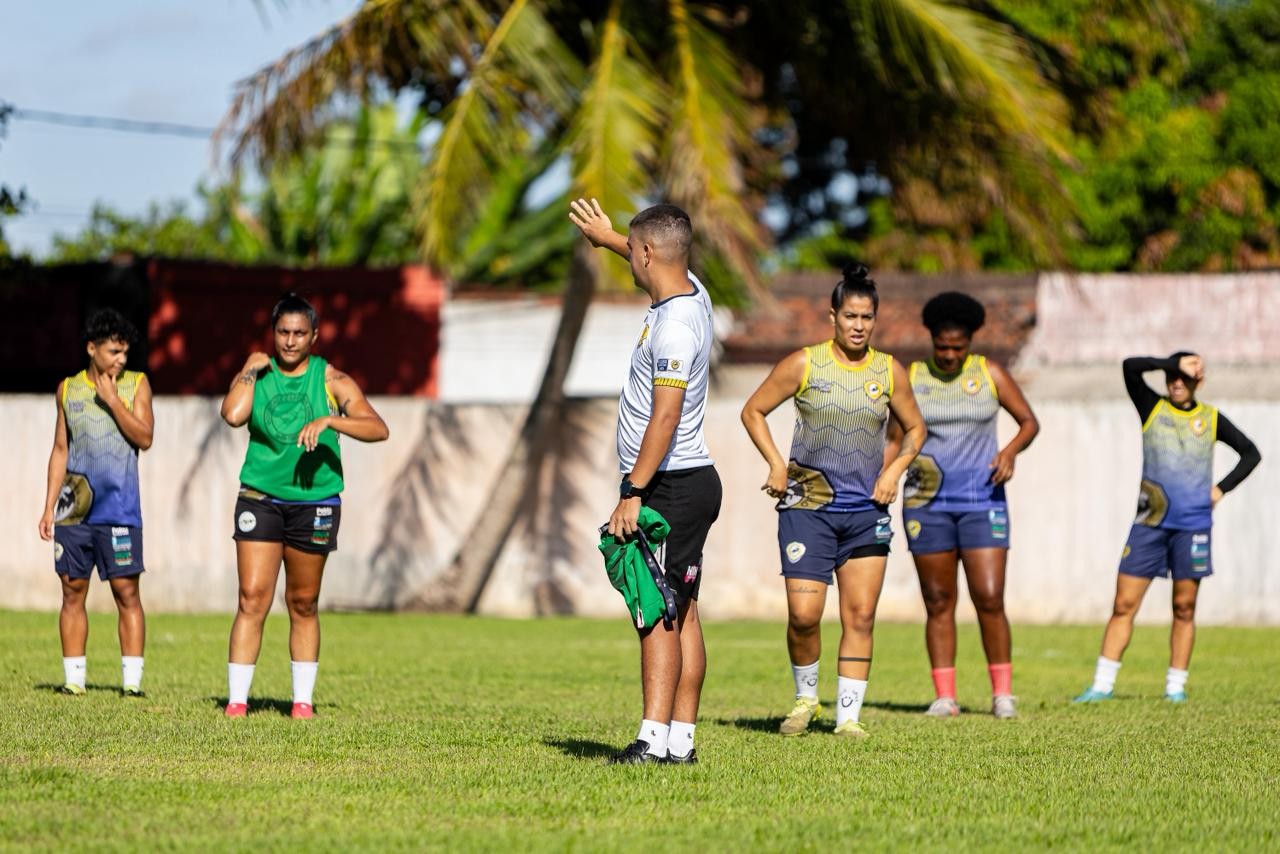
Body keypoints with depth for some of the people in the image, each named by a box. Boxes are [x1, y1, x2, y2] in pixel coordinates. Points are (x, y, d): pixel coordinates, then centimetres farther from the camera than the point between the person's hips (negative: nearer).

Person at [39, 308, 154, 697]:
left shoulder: (136, 384, 5)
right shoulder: (68, 389, 10)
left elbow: (144, 438, -6)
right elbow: (60, 450, 14)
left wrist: (112, 400, -12)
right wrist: (49, 506, 10)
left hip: (119, 509, -2)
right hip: (74, 510, 2)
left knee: (127, 592, -5)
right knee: (73, 592, 3)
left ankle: (131, 680, -3)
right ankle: (73, 679, 8)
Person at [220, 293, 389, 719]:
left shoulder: (332, 381, -1)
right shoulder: (255, 375, 3)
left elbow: (378, 429, -14)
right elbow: (232, 415, -18)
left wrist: (330, 420, -28)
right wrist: (250, 371, -11)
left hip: (314, 503, 0)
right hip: (260, 498, 0)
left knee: (303, 605, 8)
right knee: (252, 598, -8)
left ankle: (303, 699, 18)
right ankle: (237, 699, -6)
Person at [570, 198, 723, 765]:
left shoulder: (674, 326, -20)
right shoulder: (691, 291, 9)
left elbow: (665, 418, -24)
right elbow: (659, 264, 36)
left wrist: (633, 493, -25)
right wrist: (607, 237, 48)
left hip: (671, 486, -10)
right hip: (691, 484, 10)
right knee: (681, 614, 8)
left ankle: (654, 739, -19)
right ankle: (681, 740, 9)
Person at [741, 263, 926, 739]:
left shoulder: (889, 372, 5)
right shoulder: (804, 365, -2)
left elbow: (915, 428, 19)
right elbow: (753, 411, 7)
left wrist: (895, 468, 2)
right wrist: (777, 465, -3)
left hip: (867, 509, 2)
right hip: (808, 506, -2)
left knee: (860, 616, -3)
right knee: (803, 614, -10)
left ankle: (849, 714, 3)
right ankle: (805, 697, 14)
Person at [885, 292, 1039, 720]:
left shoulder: (990, 374, 1)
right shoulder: (911, 378, 3)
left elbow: (1029, 421, 6)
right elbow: (896, 439, 8)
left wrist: (1012, 450, -14)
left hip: (981, 501, -1)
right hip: (927, 503, 1)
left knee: (990, 599, -7)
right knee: (938, 603, 2)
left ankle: (1002, 692, 4)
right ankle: (944, 696, 7)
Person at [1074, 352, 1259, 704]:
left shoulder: (1211, 419, 9)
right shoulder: (1152, 408, 6)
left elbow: (1251, 453, 17)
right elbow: (1130, 366, -8)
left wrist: (1222, 488, 5)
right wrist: (1175, 363, -9)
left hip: (1192, 526, 0)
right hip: (1149, 523, 0)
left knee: (1184, 608, 3)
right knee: (1124, 604, -3)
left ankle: (1176, 686, 12)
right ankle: (1102, 684, 0)